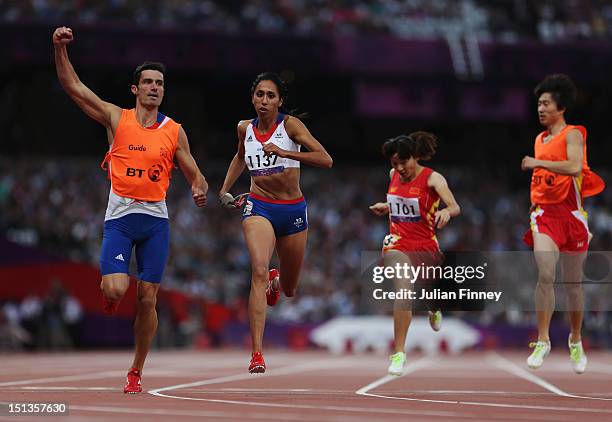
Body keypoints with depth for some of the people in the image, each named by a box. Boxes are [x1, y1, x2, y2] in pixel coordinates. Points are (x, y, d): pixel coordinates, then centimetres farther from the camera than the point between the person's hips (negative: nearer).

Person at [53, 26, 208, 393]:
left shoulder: (174, 131, 7)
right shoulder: (116, 119, 4)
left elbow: (195, 175, 12)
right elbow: (74, 87, 0)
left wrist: (200, 190, -11)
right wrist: (60, 49, -11)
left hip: (156, 219, 2)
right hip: (120, 217, -1)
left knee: (147, 299, 1)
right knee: (116, 289, -20)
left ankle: (137, 372, 15)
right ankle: (109, 293, 20)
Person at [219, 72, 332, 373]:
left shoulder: (290, 125, -9)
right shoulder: (245, 128, 3)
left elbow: (325, 160, -20)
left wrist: (284, 152, -28)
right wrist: (225, 189, 19)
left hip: (293, 211, 0)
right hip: (259, 207, 0)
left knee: (289, 289, 16)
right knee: (259, 271, -26)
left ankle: (276, 281, 58)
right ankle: (257, 354, -30)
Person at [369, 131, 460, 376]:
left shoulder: (432, 178, -12)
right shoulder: (393, 175, 4)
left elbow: (455, 207, -27)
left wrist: (446, 212, -49)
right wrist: (386, 208, 6)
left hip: (426, 247, -1)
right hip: (397, 245, 1)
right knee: (404, 290, -25)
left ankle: (434, 309, 60)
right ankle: (399, 354, -24)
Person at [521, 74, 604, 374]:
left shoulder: (573, 135, -5)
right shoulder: (539, 140, 14)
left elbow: (574, 166, -24)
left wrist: (538, 163, -24)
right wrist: (533, 207, 20)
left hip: (571, 214, -3)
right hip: (544, 214, 3)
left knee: (573, 282, 7)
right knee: (545, 274, -18)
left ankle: (575, 342, 26)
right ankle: (542, 341, -15)